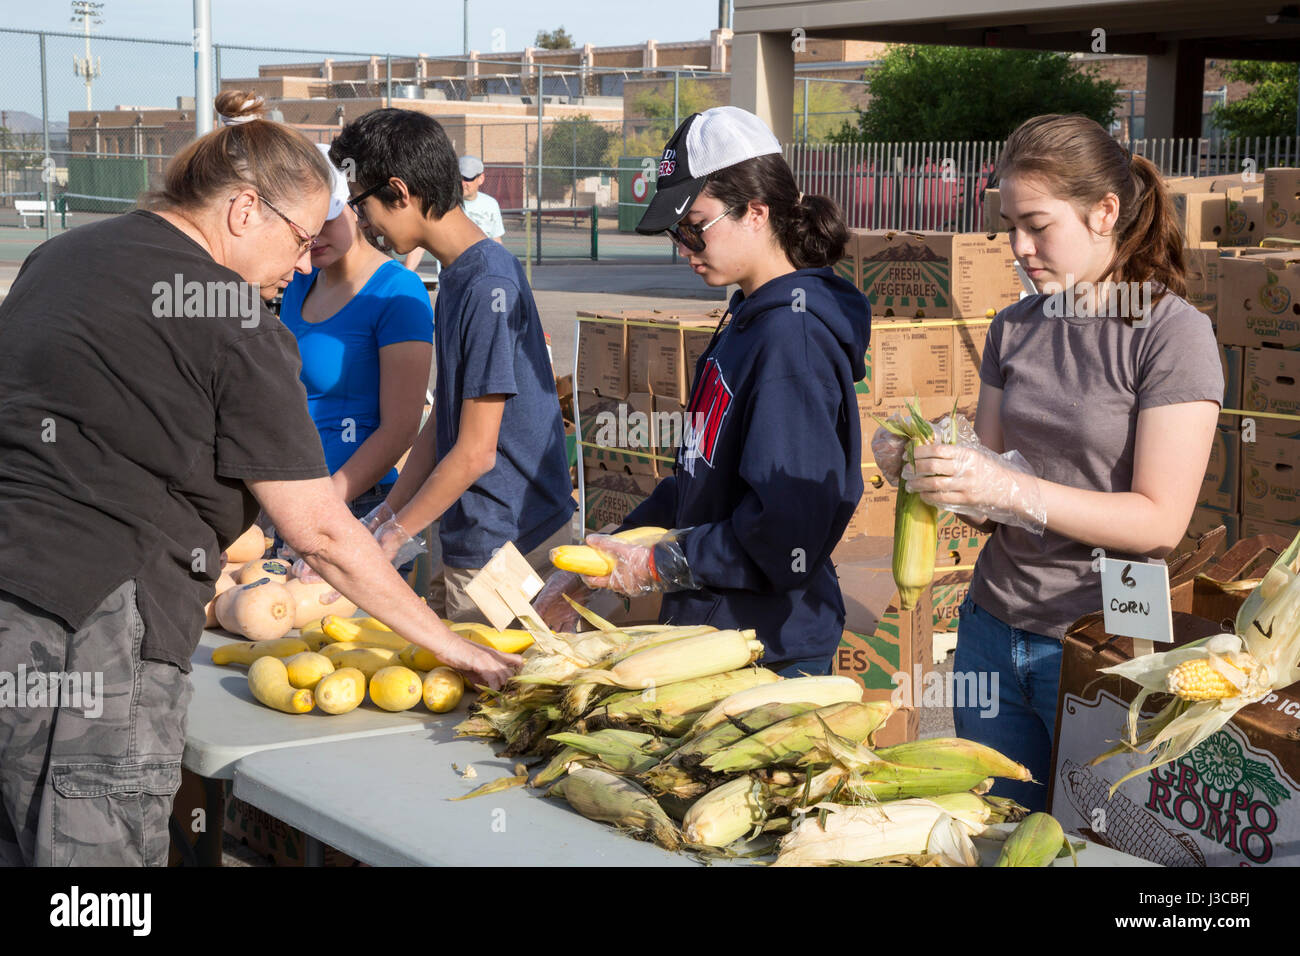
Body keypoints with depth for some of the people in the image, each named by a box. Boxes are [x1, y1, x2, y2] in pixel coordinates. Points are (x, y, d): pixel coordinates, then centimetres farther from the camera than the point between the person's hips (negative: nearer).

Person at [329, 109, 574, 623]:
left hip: (508, 547, -9)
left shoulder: (490, 286, -19)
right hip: (472, 542, 9)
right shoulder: (456, 278, 11)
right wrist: (384, 516, 10)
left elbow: (475, 452, -19)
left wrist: (392, 535, -10)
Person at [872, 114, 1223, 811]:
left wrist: (1008, 488, -22)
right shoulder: (1014, 330, 8)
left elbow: (1160, 522, -16)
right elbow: (991, 507, 9)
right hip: (993, 632, 5)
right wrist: (929, 469, -12)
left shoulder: (1174, 334, -10)